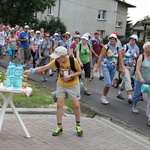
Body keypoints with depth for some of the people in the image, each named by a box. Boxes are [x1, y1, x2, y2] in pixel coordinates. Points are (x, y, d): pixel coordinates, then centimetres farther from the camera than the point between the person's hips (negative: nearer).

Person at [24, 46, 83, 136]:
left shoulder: (73, 61, -26)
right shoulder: (56, 61, -18)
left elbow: (80, 71, -11)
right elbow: (44, 68, -20)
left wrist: (71, 76, -27)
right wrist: (32, 70, -31)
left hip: (73, 85, -2)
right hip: (61, 85, 2)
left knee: (76, 105, -1)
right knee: (59, 105, -4)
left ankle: (78, 126, 20)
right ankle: (59, 127, 7)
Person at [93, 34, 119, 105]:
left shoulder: (117, 48, 4)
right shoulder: (106, 47, -8)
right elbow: (100, 57, -8)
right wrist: (96, 67, -12)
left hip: (113, 68, 5)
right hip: (105, 67, -5)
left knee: (109, 84, 9)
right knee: (108, 83, -15)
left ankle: (104, 97, 24)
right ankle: (103, 97, 4)